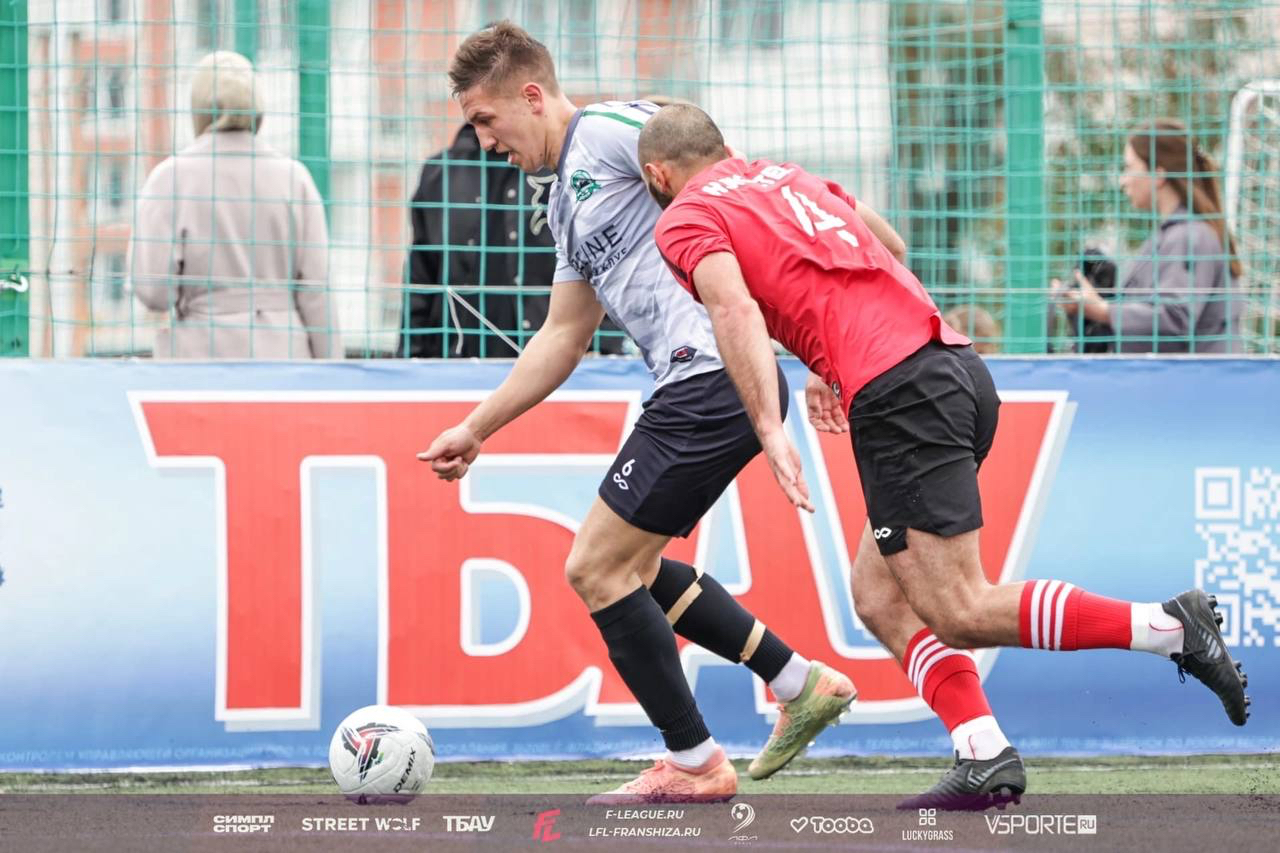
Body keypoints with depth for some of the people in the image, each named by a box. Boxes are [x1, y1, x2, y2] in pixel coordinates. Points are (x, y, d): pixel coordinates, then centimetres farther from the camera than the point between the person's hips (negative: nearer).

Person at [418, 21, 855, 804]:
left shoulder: (609, 131, -7)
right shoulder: (567, 200, 23)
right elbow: (562, 337, 29)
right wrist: (476, 430, 31)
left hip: (713, 379, -10)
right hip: (709, 387, 10)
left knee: (596, 568, -4)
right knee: (632, 567, 20)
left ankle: (695, 765, 4)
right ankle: (801, 685, 22)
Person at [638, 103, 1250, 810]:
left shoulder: (686, 221, 4)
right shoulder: (784, 178, 26)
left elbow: (736, 311, -15)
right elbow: (892, 248, 38)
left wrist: (770, 431, -22)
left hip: (901, 396, -9)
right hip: (958, 365, 9)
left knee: (958, 613, -9)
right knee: (878, 595, 12)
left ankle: (1168, 627, -16)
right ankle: (985, 758, -2)